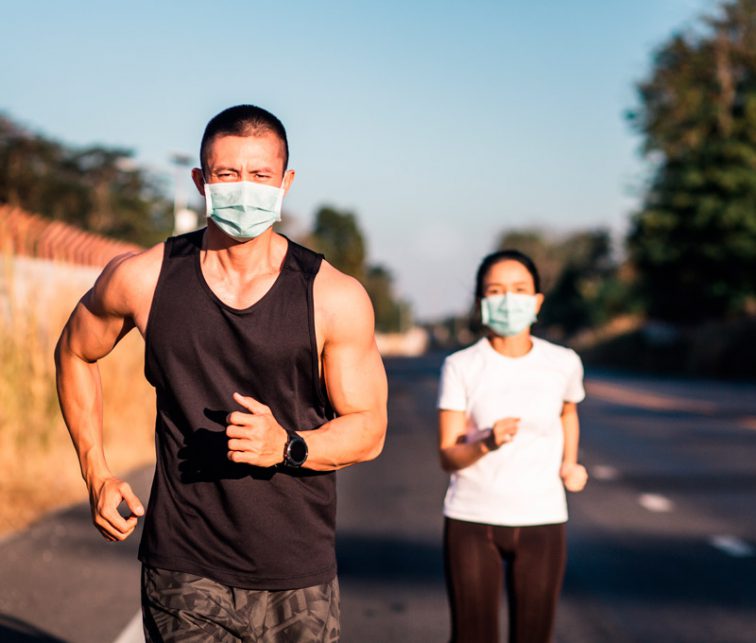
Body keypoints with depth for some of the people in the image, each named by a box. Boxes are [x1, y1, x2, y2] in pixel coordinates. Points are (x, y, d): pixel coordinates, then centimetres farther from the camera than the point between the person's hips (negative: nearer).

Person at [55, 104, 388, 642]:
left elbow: (369, 428, 0)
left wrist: (286, 447, -19)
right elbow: (74, 352, 16)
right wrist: (97, 474, 10)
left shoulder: (335, 297, -6)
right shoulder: (141, 279, -3)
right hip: (183, 576, 0)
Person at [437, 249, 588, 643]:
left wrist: (570, 464, 8)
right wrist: (487, 443, -27)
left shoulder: (563, 364, -1)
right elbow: (448, 456, -8)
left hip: (540, 521, 2)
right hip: (471, 520, -1)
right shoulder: (461, 367, -7)